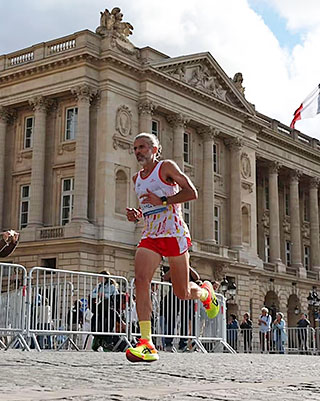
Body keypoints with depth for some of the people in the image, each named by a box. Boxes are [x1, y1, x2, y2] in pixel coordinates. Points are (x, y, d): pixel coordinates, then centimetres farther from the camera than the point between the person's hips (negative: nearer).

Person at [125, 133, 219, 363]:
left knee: (182, 293, 2)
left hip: (174, 234, -5)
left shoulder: (166, 167, -1)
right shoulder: (137, 179, 18)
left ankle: (206, 293, 41)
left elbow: (192, 192, -10)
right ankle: (147, 344, -25)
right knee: (141, 279, -20)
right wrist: (137, 215, 9)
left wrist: (162, 200, -18)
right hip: (150, 236, 5)